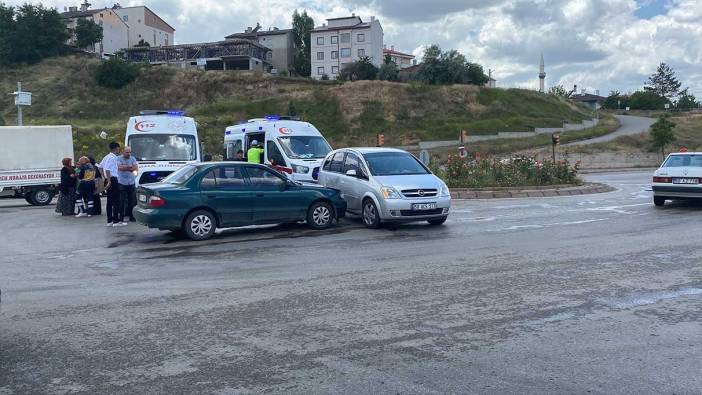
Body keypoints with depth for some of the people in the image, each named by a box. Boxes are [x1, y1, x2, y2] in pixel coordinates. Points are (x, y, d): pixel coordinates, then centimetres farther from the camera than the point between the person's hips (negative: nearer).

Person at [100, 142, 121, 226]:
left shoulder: (107, 157, 15)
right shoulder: (113, 157, -14)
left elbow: (100, 166, 21)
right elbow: (107, 170, -22)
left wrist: (105, 178, 23)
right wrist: (109, 181, -24)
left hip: (109, 180, 10)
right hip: (113, 180, -10)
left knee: (110, 201, 11)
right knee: (116, 201, -6)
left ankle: (109, 221, 14)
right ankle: (115, 221, -7)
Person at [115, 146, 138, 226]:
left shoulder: (133, 159, 10)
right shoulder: (119, 158, -2)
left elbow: (136, 168, -2)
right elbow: (120, 167, -19)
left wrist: (125, 167, -14)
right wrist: (130, 167, -12)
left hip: (132, 183, 4)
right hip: (122, 183, -4)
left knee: (132, 201, 7)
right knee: (122, 201, -4)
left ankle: (131, 216, 18)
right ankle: (121, 219, -1)